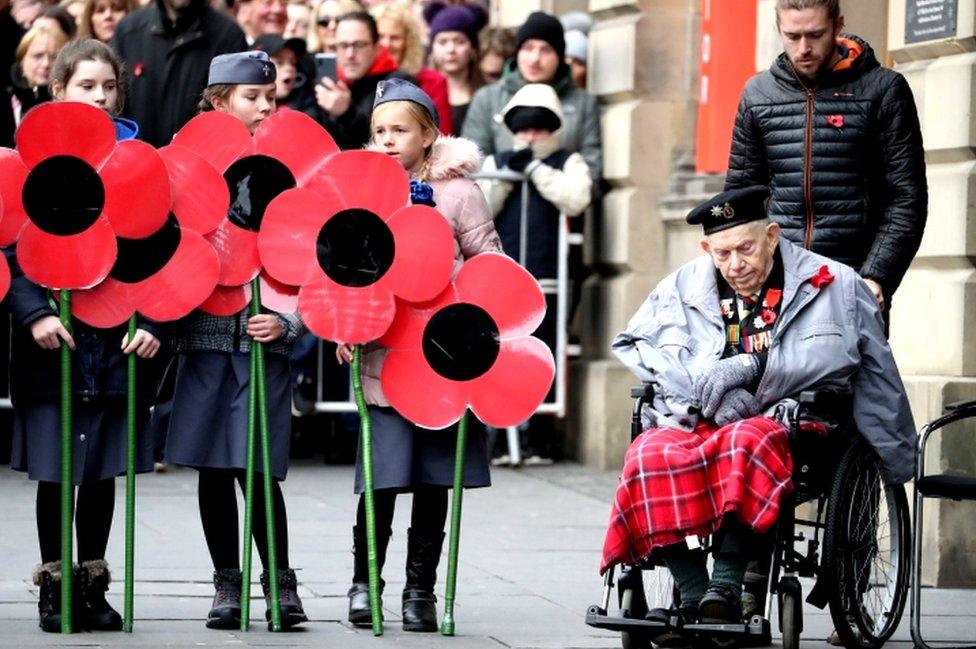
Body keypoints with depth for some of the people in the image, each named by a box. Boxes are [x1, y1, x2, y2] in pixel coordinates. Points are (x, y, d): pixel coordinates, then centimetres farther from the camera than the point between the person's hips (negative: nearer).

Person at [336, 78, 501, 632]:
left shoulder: (458, 192, 1)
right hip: (382, 353, 1)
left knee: (434, 475, 5)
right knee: (382, 474, -5)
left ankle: (421, 587, 14)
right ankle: (364, 581, 9)